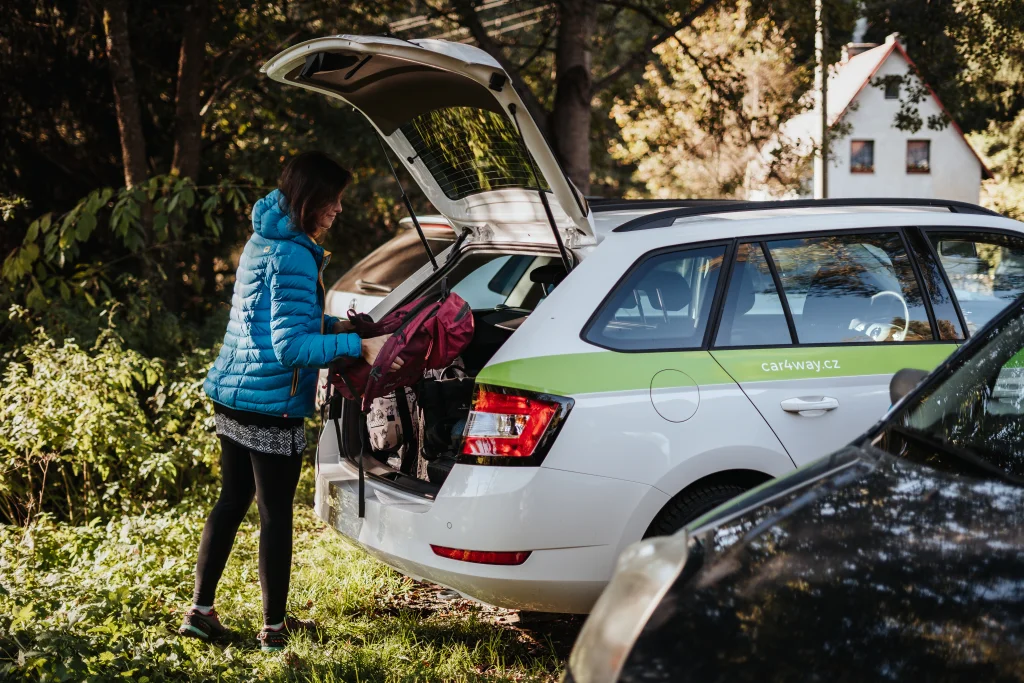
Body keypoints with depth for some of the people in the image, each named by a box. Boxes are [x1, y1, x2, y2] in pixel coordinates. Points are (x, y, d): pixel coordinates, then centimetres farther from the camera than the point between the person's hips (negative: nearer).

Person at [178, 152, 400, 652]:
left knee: (231, 501, 18)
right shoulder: (294, 257, -19)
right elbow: (290, 347, -24)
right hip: (271, 406, -9)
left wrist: (331, 325, 17)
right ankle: (274, 628, 12)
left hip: (230, 395, 9)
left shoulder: (263, 240, 12)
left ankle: (200, 611, 23)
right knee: (275, 514, 2)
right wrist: (356, 345, -27)